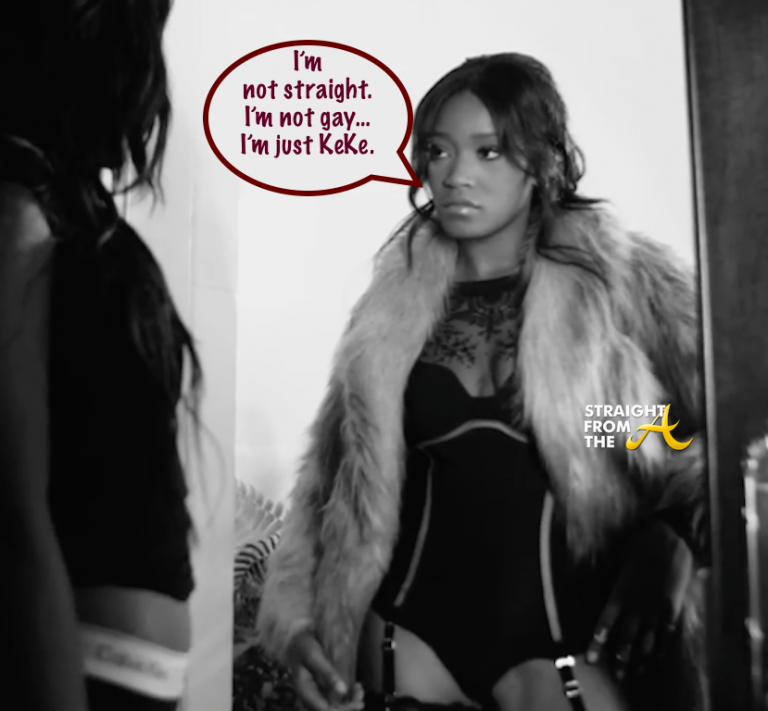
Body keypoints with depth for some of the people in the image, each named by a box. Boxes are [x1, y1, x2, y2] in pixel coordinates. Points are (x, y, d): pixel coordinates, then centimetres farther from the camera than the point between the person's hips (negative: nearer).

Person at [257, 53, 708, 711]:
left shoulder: (619, 283, -4)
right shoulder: (393, 310, 2)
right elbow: (340, 482, 6)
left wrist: (670, 540, -19)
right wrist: (297, 618, 0)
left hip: (565, 627, -2)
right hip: (414, 622, 3)